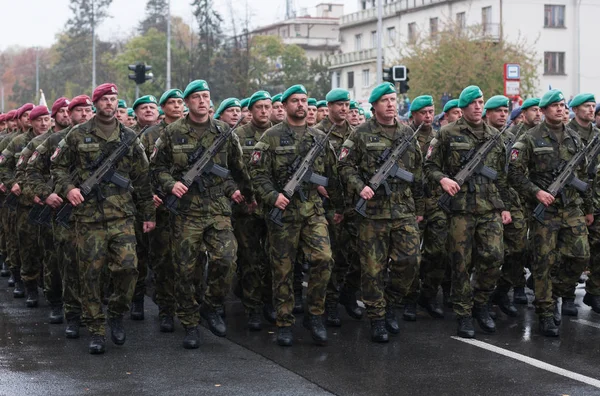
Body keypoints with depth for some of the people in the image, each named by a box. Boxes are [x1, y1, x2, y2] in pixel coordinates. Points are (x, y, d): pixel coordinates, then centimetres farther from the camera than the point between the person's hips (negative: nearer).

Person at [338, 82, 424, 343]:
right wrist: (360, 186, -18)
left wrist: (419, 208, 17)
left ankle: (390, 305, 20)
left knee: (410, 260, -2)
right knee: (373, 267, 0)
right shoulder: (361, 135, 0)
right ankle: (377, 319, 12)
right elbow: (345, 166, -1)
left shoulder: (408, 134, 13)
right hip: (372, 211, -3)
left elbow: (418, 173, 17)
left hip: (404, 211, 4)